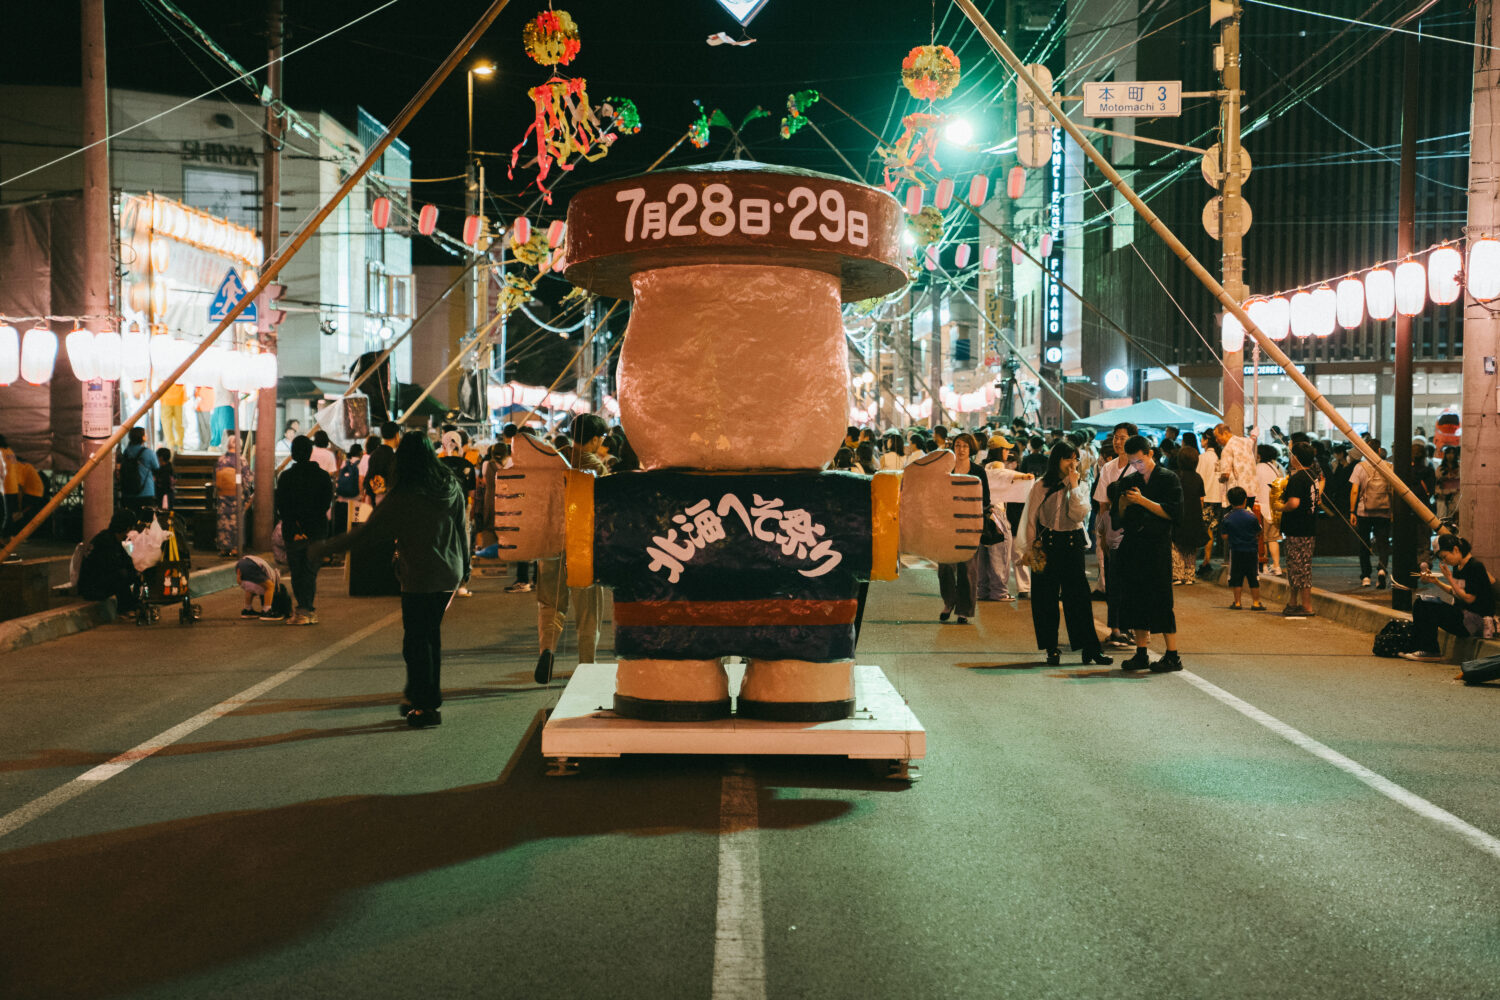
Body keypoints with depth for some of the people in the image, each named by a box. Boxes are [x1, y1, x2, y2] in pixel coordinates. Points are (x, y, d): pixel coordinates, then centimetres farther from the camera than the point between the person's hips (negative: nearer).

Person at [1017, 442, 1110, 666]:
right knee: (1046, 598, 2)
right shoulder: (1041, 486, 2)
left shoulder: (1081, 486, 6)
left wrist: (1074, 486, -10)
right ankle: (1052, 649, 12)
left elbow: (1078, 515, -10)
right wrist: (1030, 549, -1)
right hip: (1046, 544, 0)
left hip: (1072, 544, 0)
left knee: (1078, 596, -3)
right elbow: (1030, 518, 4)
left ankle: (1090, 648, 1)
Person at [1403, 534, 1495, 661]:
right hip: (1460, 614, 9)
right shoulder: (1457, 567, 9)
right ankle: (1418, 646, -4)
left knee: (1428, 606, -23)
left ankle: (1431, 651, -11)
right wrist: (1436, 581, 9)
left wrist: (1450, 578, -15)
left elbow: (1469, 598, -18)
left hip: (1476, 619, -9)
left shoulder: (1476, 566, -15)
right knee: (1419, 603, -2)